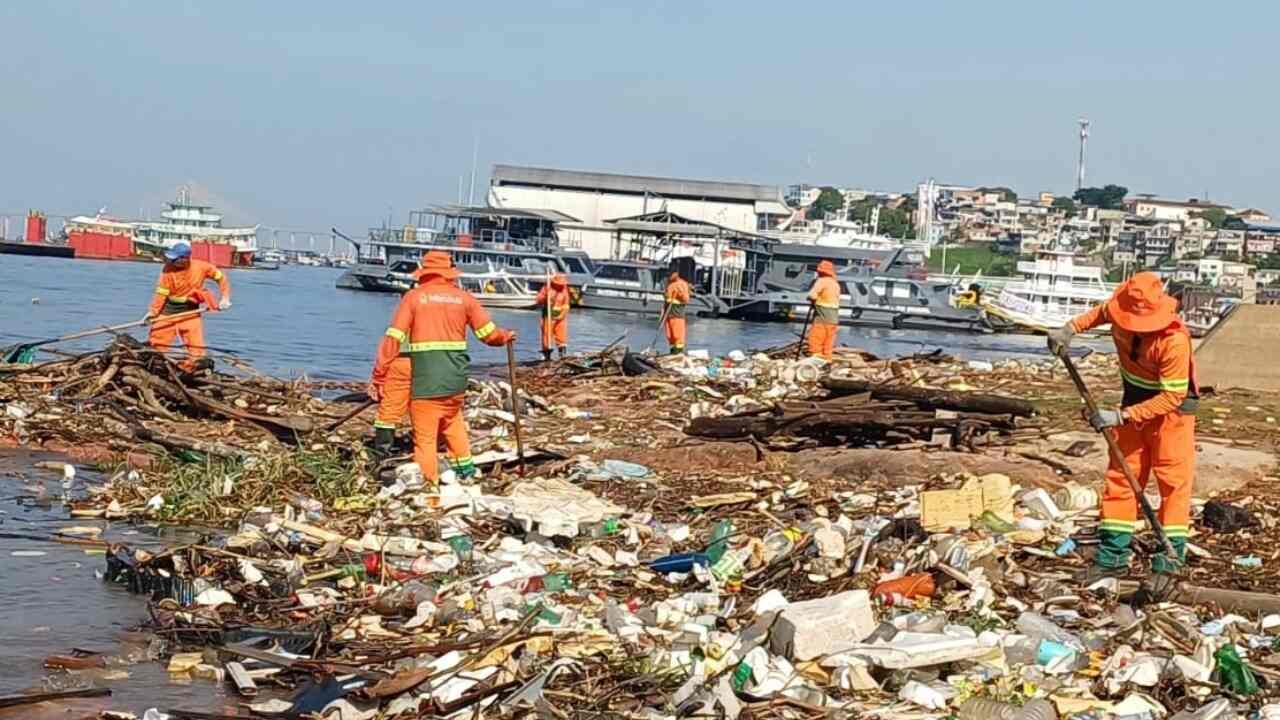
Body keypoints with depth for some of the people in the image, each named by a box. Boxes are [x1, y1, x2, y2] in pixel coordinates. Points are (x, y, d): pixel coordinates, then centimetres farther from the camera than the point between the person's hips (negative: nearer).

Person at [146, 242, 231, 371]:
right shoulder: (169, 269, -16)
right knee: (155, 343, 2)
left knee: (196, 346, -6)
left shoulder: (201, 267, -14)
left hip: (190, 311, 0)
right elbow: (161, 293, -15)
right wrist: (152, 312, -24)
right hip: (168, 309, 0)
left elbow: (221, 278, 0)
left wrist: (225, 298, -6)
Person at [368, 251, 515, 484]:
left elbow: (393, 338, -5)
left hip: (425, 379, -3)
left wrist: (378, 376, -2)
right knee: (452, 420, 29)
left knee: (425, 436, 3)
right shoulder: (463, 297, 6)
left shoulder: (413, 297, 1)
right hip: (456, 378, 4)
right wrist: (505, 336, 29)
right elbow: (489, 333, 7)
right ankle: (465, 466, 35)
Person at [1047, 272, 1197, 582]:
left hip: (1172, 406, -6)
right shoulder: (1121, 313, -16)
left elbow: (1171, 396, -31)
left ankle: (1169, 561, -5)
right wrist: (1071, 328, -3)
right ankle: (1112, 555, 14)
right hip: (1135, 399, 7)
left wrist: (1121, 416, -33)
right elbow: (1102, 312, 12)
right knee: (1120, 475, 7)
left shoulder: (1174, 340, -34)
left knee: (1173, 480, -8)